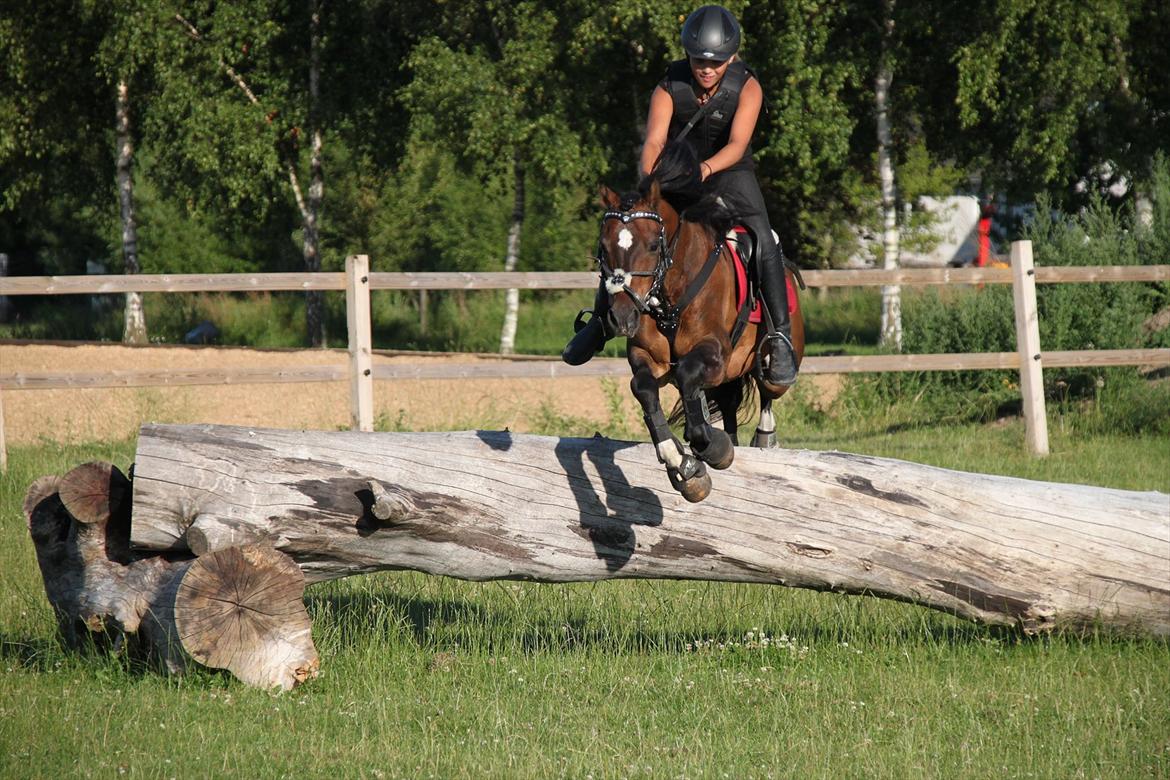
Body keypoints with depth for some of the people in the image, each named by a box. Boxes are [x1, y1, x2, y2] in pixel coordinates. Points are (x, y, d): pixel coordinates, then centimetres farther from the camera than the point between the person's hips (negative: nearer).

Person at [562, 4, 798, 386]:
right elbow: (654, 142, -27)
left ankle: (780, 336, -22)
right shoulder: (669, 89, -16)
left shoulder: (747, 88, -18)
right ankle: (600, 320, 11)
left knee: (763, 243, -26)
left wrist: (706, 168, -51)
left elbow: (737, 145, -31)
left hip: (729, 173, -2)